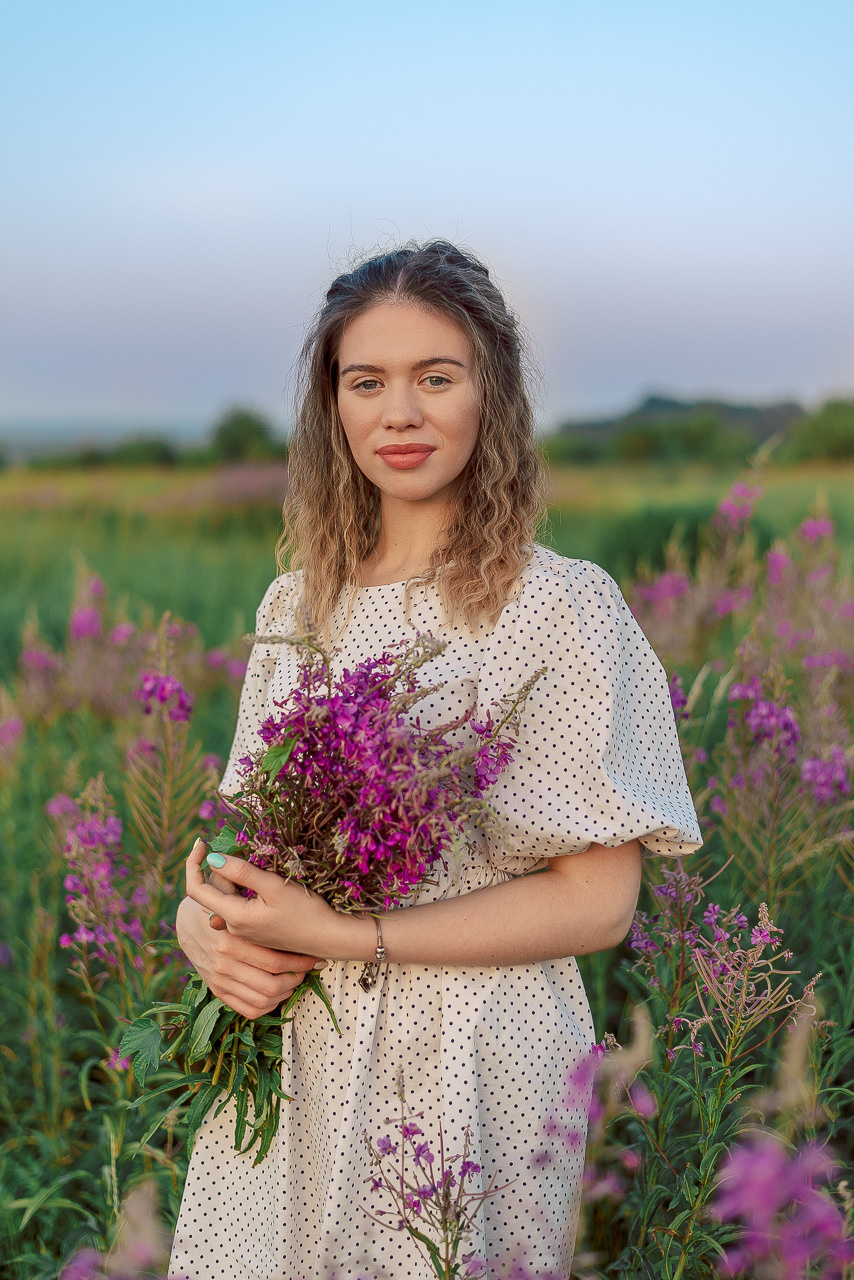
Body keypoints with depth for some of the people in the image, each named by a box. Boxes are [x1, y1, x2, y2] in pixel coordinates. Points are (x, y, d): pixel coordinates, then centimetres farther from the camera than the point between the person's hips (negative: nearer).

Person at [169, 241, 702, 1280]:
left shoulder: (562, 606, -13)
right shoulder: (296, 604, 4)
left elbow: (598, 901, -15)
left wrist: (339, 934, -21)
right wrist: (204, 922, -11)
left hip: (467, 1065, -5)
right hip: (286, 1055, 5)